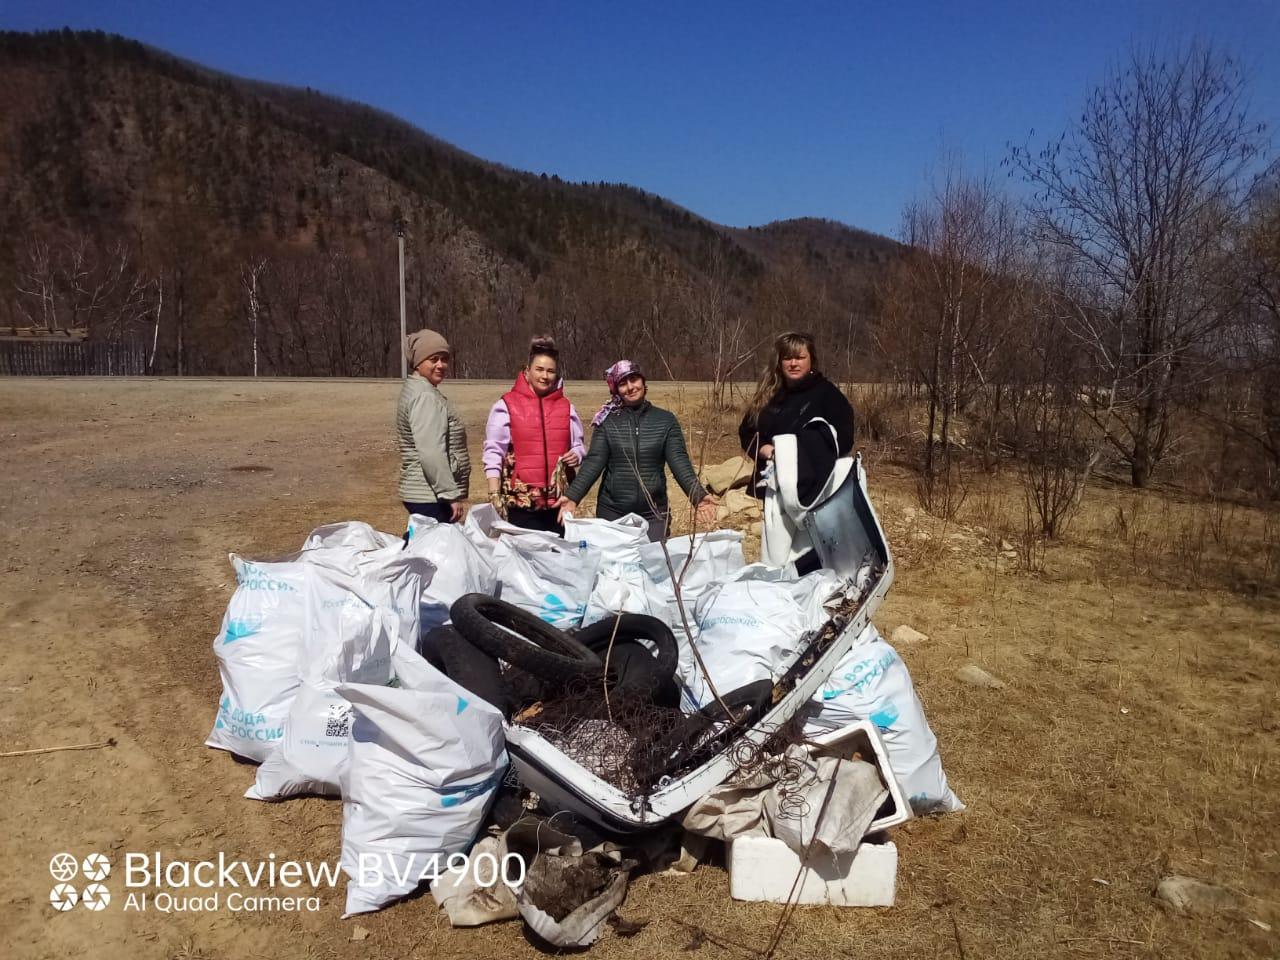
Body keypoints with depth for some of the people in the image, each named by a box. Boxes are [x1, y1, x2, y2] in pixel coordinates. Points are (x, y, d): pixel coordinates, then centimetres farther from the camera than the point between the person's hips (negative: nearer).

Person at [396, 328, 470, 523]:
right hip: (431, 497, -10)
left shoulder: (417, 389, 15)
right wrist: (452, 495, -20)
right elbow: (431, 453, -23)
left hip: (422, 493, 10)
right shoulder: (426, 396, -15)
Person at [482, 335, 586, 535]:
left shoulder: (566, 407, 12)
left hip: (559, 502, 4)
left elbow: (578, 446, 21)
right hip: (521, 503, -4)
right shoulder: (506, 405, 0)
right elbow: (493, 452, -1)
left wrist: (576, 455, -3)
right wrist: (494, 495, -8)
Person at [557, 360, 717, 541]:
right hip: (612, 512, 0)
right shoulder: (607, 421, 0)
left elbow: (679, 461, -6)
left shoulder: (666, 420, 0)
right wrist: (572, 496, -19)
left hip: (654, 513, 0)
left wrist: (698, 496, -20)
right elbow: (594, 462, -6)